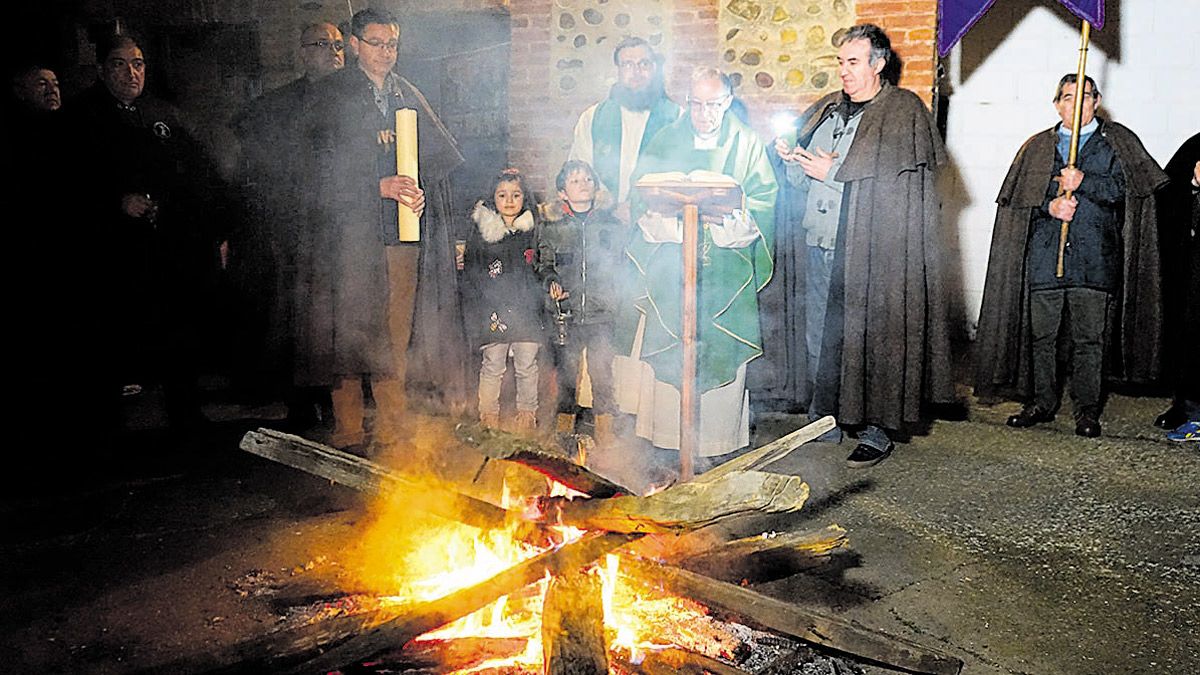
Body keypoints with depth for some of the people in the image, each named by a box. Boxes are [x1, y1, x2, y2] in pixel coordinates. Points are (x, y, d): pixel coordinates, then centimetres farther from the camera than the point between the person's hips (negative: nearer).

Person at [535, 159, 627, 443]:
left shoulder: (611, 224, 9)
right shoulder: (551, 226, 7)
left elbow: (621, 263, 15)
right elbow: (544, 263, 12)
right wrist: (551, 282, -7)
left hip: (601, 312, 0)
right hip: (566, 312, 0)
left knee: (602, 371, -1)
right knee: (567, 369, 6)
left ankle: (605, 430, 9)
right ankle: (564, 429, 19)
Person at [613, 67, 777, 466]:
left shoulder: (746, 144, 6)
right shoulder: (665, 141, 9)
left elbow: (763, 201, 2)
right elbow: (641, 197, 5)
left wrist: (725, 218, -15)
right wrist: (675, 218, -13)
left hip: (725, 271, -1)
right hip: (669, 266, 1)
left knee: (721, 354, -2)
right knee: (665, 352, -2)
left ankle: (716, 442, 9)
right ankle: (667, 437, 8)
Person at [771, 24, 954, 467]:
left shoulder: (904, 110, 0)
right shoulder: (824, 111, 18)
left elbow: (898, 174, -13)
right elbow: (802, 179, 20)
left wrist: (832, 171, -12)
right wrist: (791, 160, -4)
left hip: (868, 251, -6)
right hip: (819, 245, 6)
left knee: (871, 338, -4)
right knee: (820, 339, 10)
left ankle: (877, 433, 5)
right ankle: (824, 421, 23)